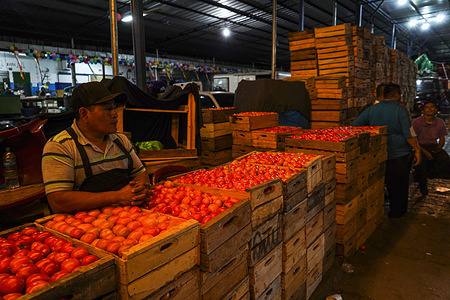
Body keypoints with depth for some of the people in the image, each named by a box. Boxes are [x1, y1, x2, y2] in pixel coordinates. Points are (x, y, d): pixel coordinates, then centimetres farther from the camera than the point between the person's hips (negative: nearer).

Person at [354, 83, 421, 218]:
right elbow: (408, 134, -11)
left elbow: (356, 126, 2)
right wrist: (417, 150, -2)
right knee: (400, 185, 12)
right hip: (400, 155, -3)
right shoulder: (399, 110, -11)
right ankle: (398, 212, 23)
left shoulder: (371, 109, 0)